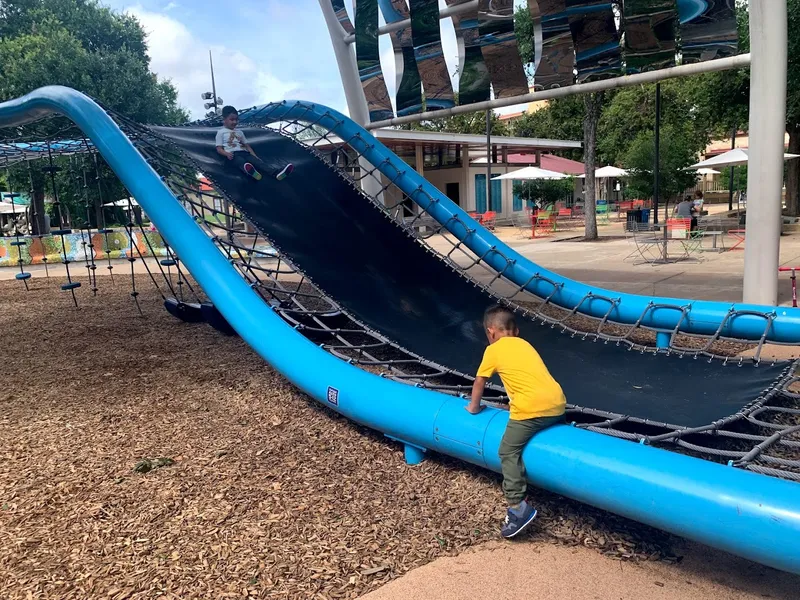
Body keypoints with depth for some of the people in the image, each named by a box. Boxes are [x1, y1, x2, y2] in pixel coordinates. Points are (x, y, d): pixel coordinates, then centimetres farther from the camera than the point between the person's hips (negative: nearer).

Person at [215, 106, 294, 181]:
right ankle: (250, 170, -76)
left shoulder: (239, 132, 28)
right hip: (233, 154, -5)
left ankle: (276, 172, -50)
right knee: (242, 162, -39)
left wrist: (255, 156, 8)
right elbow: (219, 148, 5)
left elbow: (247, 145, 24)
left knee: (258, 161, -24)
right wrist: (227, 154, -17)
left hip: (244, 152, 5)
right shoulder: (221, 132, 12)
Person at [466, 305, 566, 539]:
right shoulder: (524, 344, 26)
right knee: (550, 430, 34)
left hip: (532, 408, -7)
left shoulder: (493, 350, 9)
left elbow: (479, 382, 18)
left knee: (508, 452, 1)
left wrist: (474, 407, 34)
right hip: (557, 403, 7)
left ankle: (518, 507, -8)